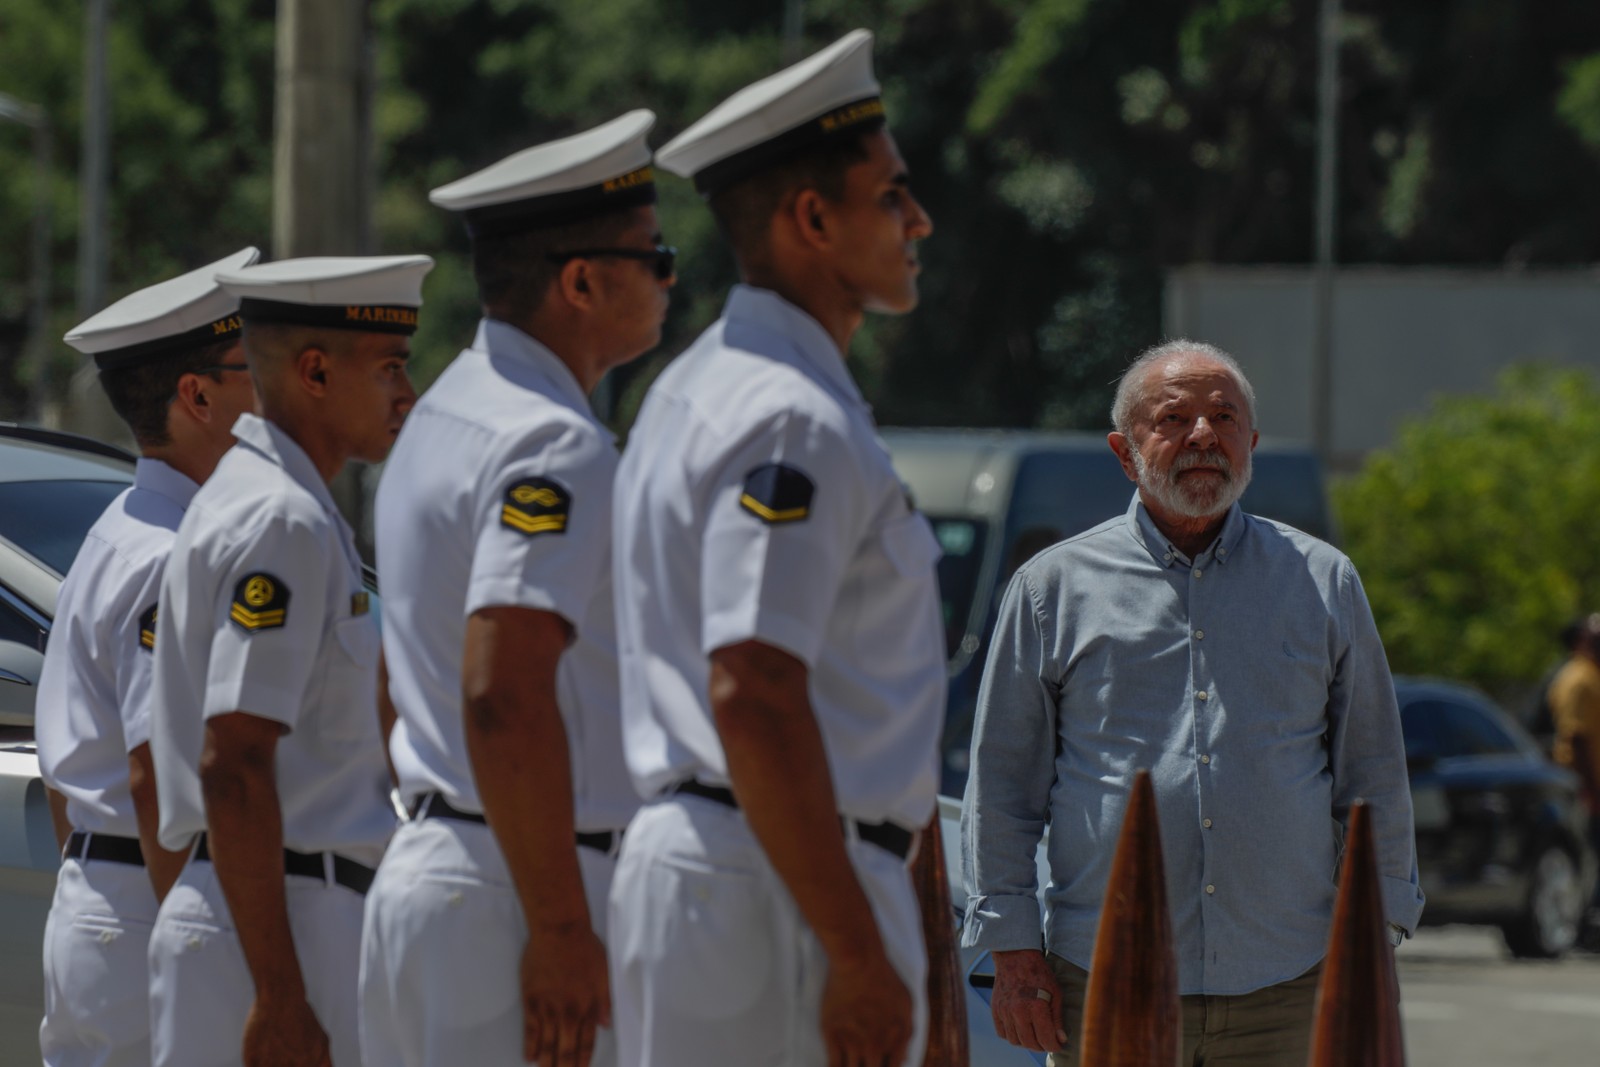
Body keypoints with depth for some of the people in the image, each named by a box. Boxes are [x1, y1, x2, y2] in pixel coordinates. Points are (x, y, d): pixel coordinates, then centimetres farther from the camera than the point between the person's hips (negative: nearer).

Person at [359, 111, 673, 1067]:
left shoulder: (443, 418, 17)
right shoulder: (556, 448, -15)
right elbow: (503, 700, -25)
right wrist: (564, 931, -24)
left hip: (421, 874, 10)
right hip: (516, 899, -10)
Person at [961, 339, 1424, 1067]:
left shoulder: (1323, 583, 11)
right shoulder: (1054, 588, 7)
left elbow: (1372, 778, 14)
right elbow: (1001, 783, 7)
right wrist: (1011, 951, 0)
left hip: (1283, 993, 1)